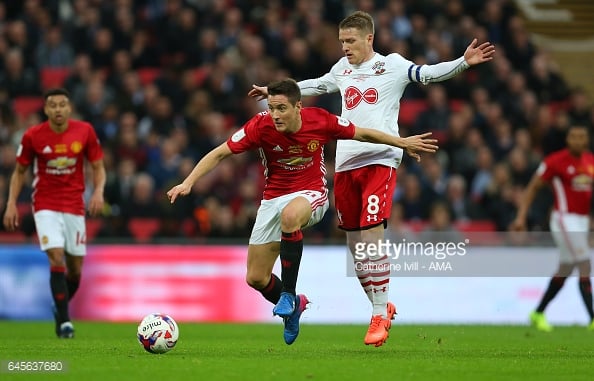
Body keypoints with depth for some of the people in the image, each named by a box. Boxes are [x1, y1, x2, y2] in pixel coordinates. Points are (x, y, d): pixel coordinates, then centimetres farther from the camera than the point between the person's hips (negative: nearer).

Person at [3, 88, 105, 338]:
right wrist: (11, 203, -4)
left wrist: (98, 191, -13)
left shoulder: (85, 131, -3)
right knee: (57, 259, -19)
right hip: (46, 206, -2)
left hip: (75, 207, 2)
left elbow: (98, 167, 5)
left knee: (75, 269, 6)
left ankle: (61, 308, 33)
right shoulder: (32, 136, -6)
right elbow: (19, 171, 6)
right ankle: (64, 321, -15)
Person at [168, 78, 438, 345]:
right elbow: (219, 153, -13)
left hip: (311, 193, -3)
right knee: (255, 279, 0)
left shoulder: (320, 121, -16)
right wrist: (188, 183, -23)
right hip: (273, 198, 3)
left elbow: (363, 134, 1)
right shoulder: (261, 125, -18)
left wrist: (403, 142, 7)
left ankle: (288, 294, -27)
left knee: (290, 214, -41)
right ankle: (293, 305, 34)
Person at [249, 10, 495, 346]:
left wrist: (463, 63, -26)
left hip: (380, 161, -6)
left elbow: (428, 73, -10)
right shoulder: (343, 69, 16)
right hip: (346, 164, 6)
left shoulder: (392, 65, 1)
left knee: (372, 234, -16)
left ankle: (380, 316, -10)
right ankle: (382, 307, 21)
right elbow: (317, 85, 34)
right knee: (354, 242, 6)